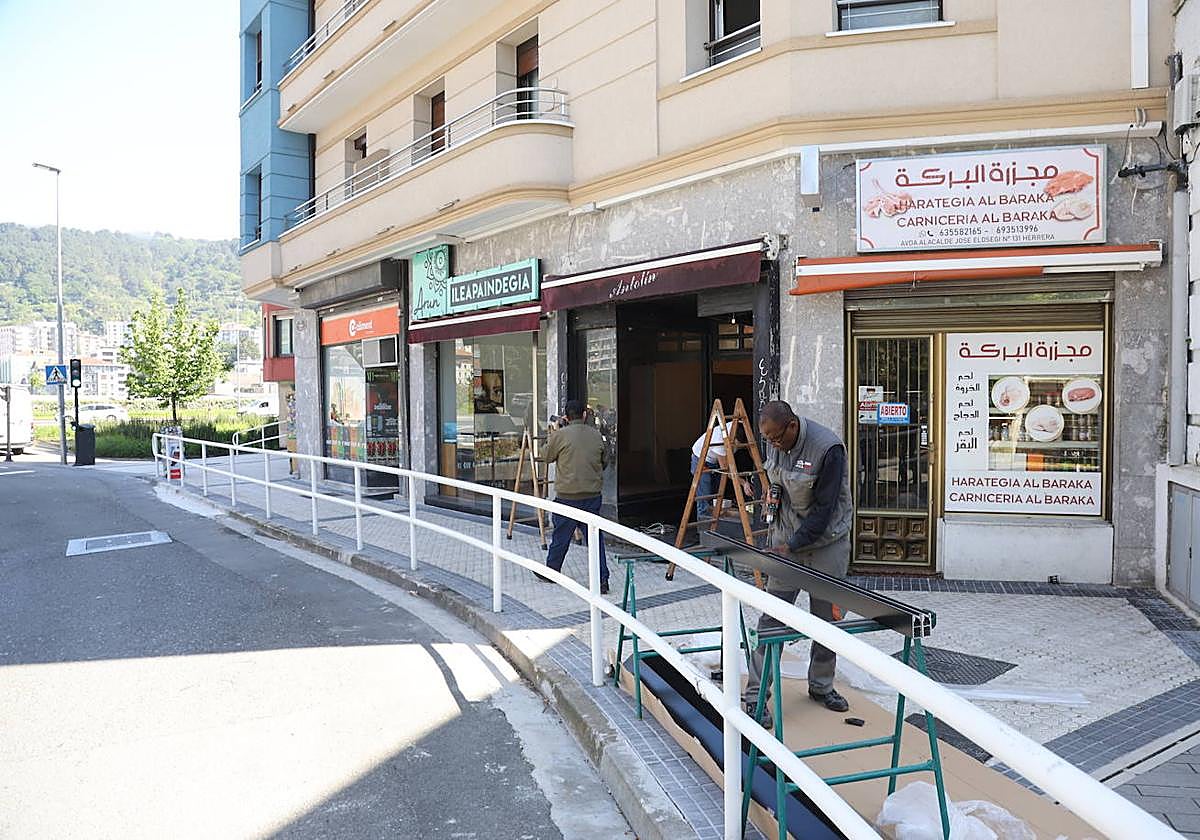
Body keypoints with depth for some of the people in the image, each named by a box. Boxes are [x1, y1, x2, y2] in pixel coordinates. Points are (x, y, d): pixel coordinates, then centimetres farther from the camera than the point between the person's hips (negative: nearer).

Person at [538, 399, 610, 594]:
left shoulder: (561, 434, -10)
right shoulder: (596, 435, 4)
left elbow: (546, 456, 6)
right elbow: (604, 462, 15)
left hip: (568, 495, -3)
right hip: (593, 495, 3)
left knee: (561, 536, 12)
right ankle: (602, 580, 3)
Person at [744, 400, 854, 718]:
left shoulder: (828, 448, -23)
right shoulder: (774, 443, -4)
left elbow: (824, 507, -21)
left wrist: (793, 545, -18)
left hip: (826, 542, -3)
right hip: (786, 537, 4)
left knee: (827, 618, 9)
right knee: (772, 615, -1)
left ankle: (821, 686, 30)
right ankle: (755, 694, 4)